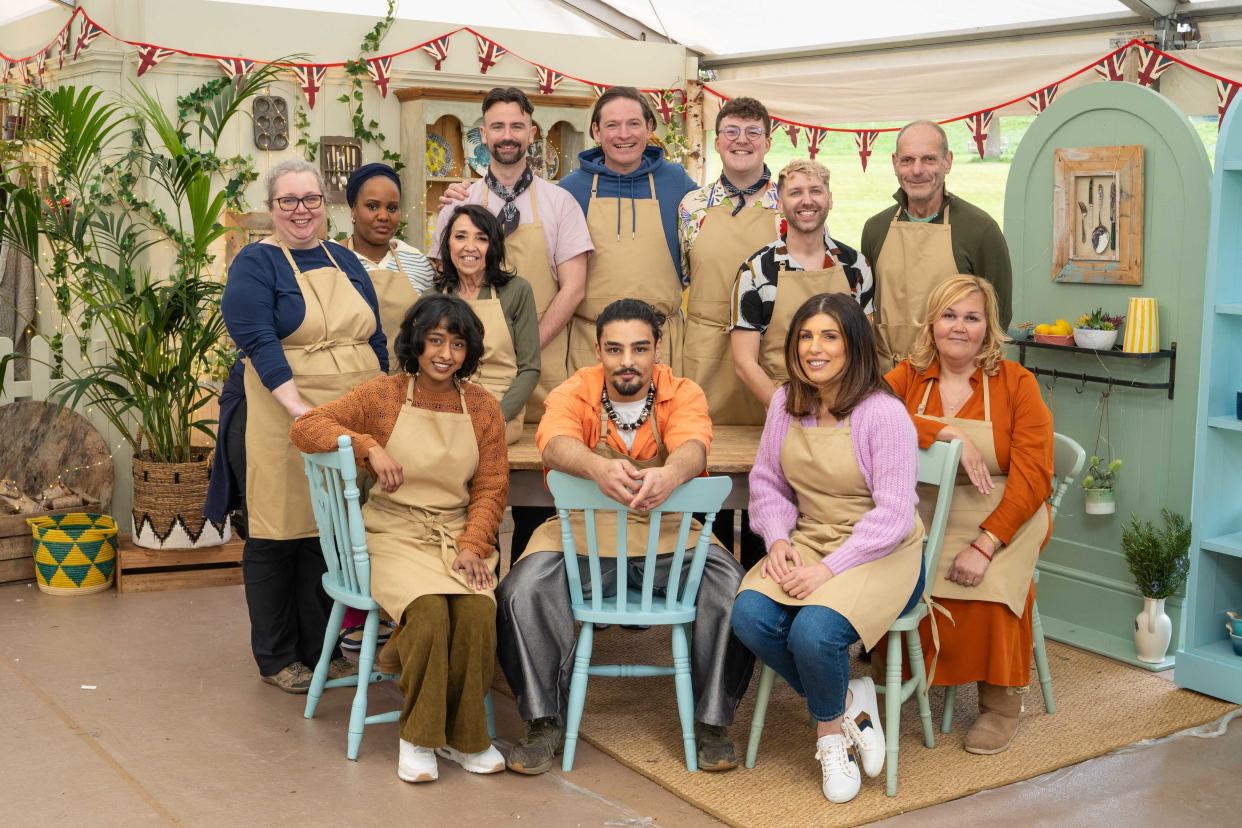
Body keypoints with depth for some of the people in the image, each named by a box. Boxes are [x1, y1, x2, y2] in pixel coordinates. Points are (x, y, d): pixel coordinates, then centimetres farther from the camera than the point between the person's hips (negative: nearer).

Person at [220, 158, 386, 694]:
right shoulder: (256, 264, -2)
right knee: (280, 535, 2)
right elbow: (259, 342, -14)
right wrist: (298, 408, -25)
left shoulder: (345, 261, 16)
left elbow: (376, 338, 16)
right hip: (284, 423, -5)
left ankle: (321, 648, 21)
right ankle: (278, 659, 14)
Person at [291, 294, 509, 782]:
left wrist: (472, 545, -10)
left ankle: (463, 735, -9)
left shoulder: (483, 408, 7)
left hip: (458, 532, 2)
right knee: (429, 610, -32)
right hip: (396, 534, -2)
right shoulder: (383, 395, 1)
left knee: (478, 610, -28)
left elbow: (490, 488, 6)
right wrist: (370, 447, -18)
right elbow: (304, 428, -4)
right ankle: (419, 736, -12)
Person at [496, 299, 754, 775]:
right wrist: (599, 468, -48)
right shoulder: (574, 393, -1)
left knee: (735, 592, -25)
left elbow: (693, 447, -22)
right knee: (521, 592, -26)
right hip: (583, 533, 0)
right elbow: (555, 443, -23)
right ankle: (544, 721, -7)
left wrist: (671, 473, -48)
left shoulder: (683, 395, 0)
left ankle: (712, 721, -4)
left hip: (670, 533, 0)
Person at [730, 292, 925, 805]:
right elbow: (767, 481, 10)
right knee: (749, 615, -23)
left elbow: (892, 515, -18)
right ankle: (849, 701, 0)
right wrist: (778, 540, -9)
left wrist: (829, 569, -22)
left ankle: (830, 730, 4)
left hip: (881, 552, -6)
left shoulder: (882, 413, -15)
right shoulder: (786, 403, 5)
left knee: (813, 632, -31)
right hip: (807, 543, 6)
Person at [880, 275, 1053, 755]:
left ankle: (1000, 702, -8)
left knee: (988, 584, -31)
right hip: (926, 513, 2)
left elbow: (1033, 476, -8)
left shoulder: (1016, 382, -1)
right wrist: (948, 434, -24)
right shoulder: (909, 376, 6)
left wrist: (985, 545, -20)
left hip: (1003, 516, -2)